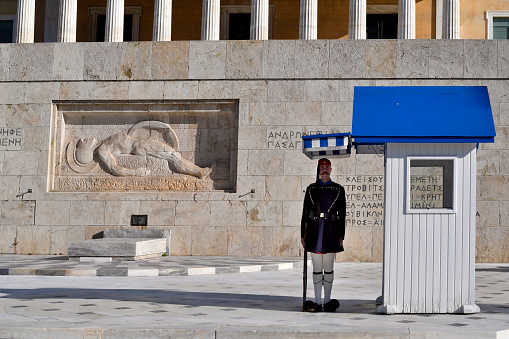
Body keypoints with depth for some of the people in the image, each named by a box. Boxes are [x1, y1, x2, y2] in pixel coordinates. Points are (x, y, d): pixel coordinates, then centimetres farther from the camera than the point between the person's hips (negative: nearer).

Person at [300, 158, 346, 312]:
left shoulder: (338, 189, 5)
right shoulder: (311, 189, 7)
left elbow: (342, 214, 6)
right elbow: (305, 213, 8)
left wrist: (341, 236, 0)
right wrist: (303, 235, 3)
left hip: (331, 231, -1)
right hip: (315, 230, 1)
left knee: (328, 268, 4)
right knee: (317, 268, 3)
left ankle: (327, 301, 13)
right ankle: (317, 302, 7)